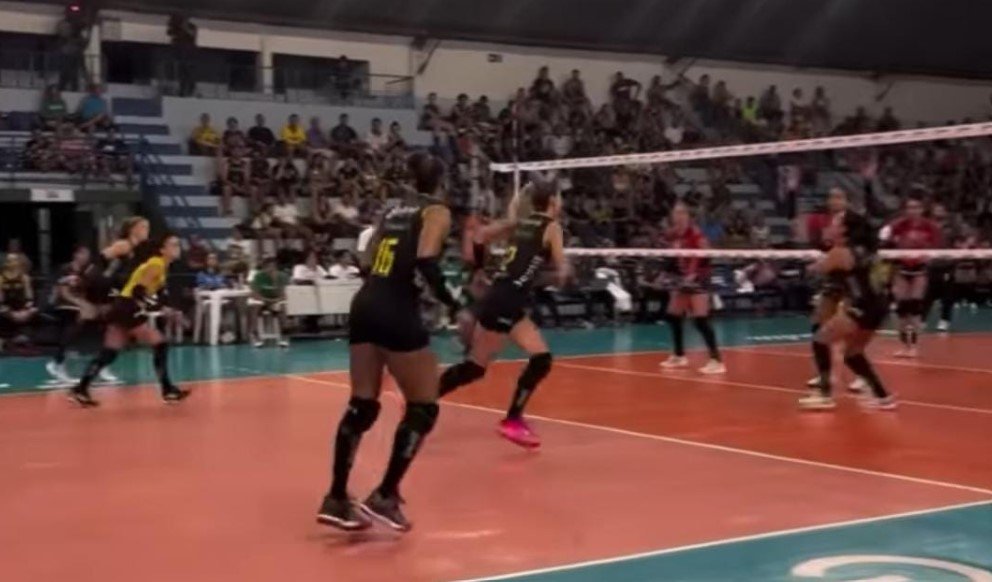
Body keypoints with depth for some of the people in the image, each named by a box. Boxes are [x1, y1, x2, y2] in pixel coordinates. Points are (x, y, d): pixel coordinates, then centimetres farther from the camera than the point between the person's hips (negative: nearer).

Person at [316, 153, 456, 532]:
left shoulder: (395, 210, 19)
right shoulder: (438, 212, -1)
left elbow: (367, 265, 18)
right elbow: (426, 262, -17)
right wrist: (454, 306, -12)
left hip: (365, 305, 7)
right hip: (396, 312, -7)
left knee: (361, 406, 13)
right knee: (424, 408, 4)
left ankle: (336, 499, 13)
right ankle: (384, 496, 0)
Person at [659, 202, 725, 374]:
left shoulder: (695, 233, -17)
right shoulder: (673, 235, 4)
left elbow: (707, 255, -21)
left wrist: (694, 273, -29)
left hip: (698, 279, -8)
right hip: (682, 278, 8)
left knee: (700, 319, -16)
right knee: (673, 316, 12)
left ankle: (717, 361, -16)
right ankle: (679, 356, 29)